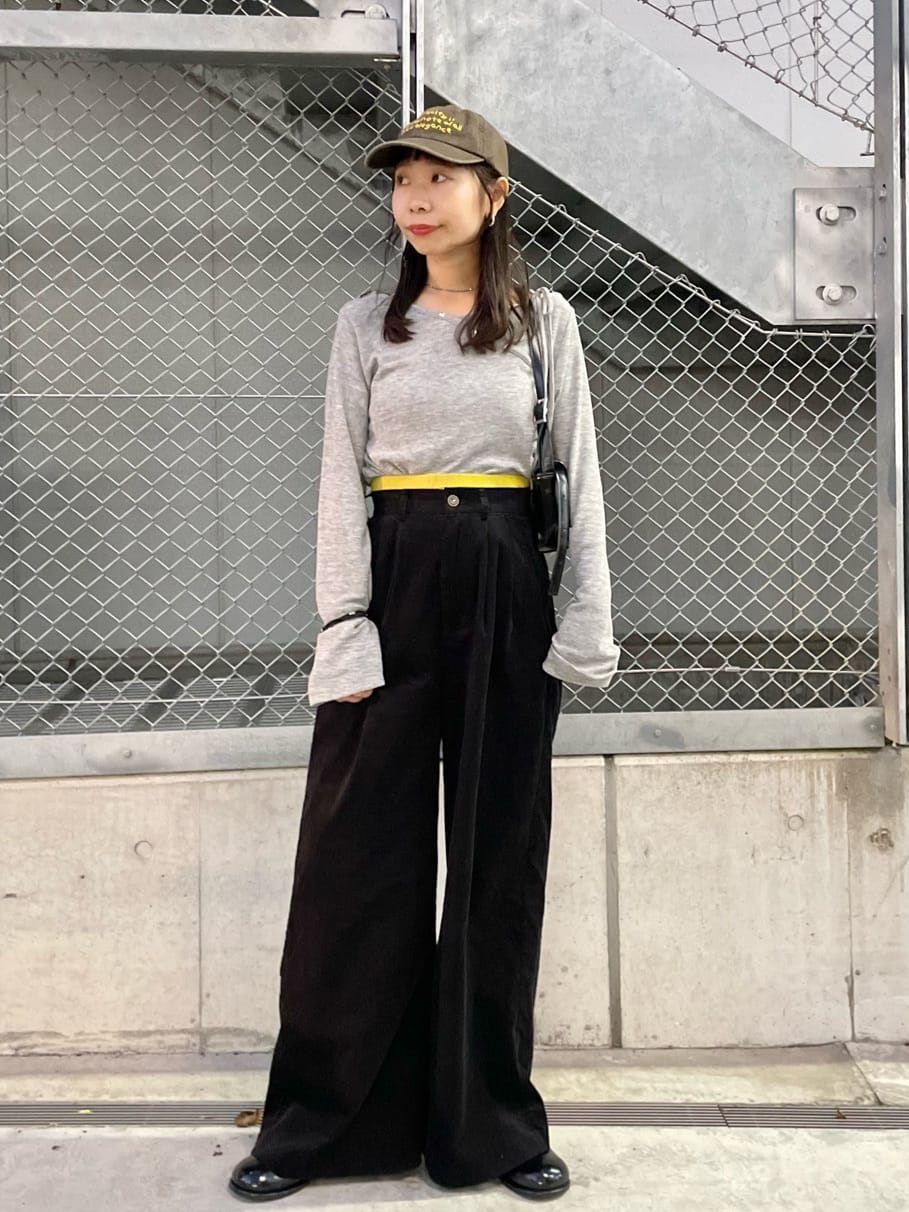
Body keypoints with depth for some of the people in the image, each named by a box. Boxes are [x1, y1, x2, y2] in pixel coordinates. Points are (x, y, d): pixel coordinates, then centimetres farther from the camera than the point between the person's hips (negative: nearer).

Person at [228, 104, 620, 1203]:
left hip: (505, 585, 0)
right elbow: (340, 482, 2)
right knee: (356, 854, 1)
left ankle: (492, 1120, 21)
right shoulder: (366, 325, 7)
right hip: (396, 576, 0)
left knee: (499, 853, 6)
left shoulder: (545, 319, 7)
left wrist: (588, 622, -2)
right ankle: (317, 1122, 17)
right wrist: (344, 627, -8)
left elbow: (580, 477, 5)